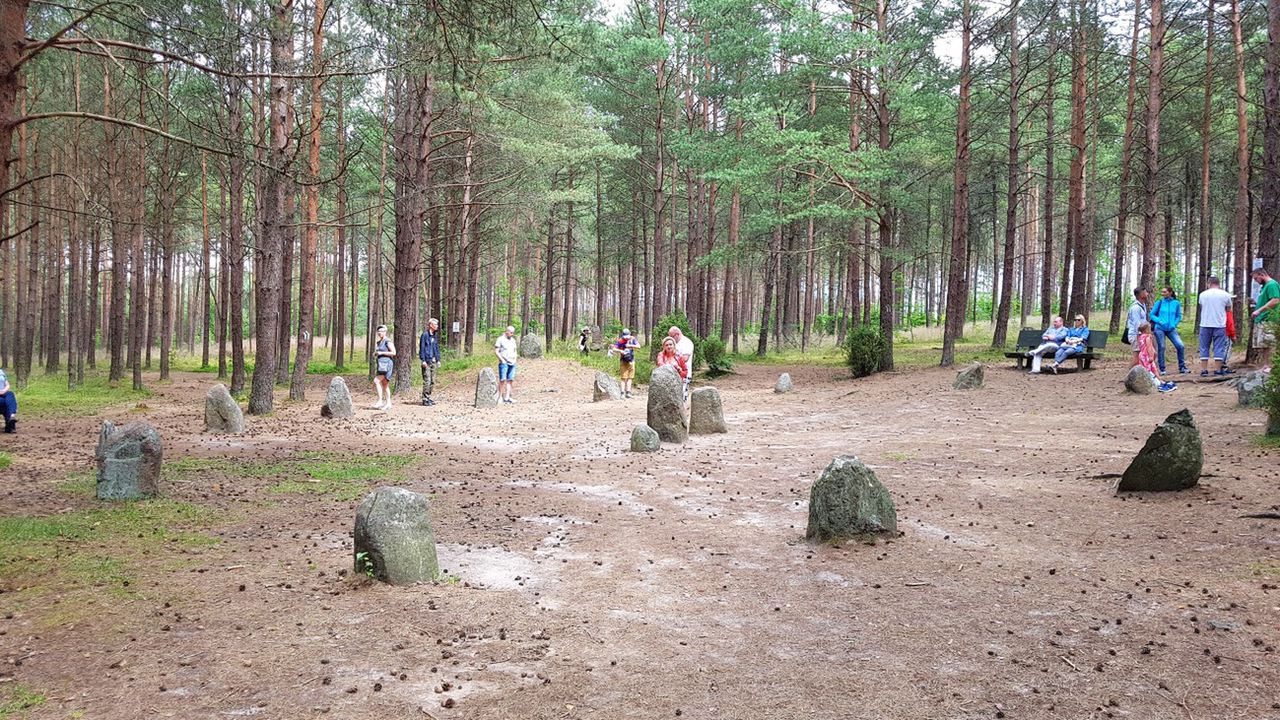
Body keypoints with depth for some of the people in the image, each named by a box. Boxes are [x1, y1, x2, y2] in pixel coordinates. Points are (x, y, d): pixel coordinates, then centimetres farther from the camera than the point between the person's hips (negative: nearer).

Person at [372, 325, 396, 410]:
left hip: (386, 364, -9)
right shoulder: (378, 342, 17)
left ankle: (380, 401, -15)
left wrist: (381, 353, -17)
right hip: (381, 364, 9)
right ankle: (388, 403, 11)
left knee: (376, 381, -17)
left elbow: (393, 353, -16)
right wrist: (375, 354, 6)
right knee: (385, 384, 9)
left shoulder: (388, 341, -9)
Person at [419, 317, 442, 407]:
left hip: (433, 361, 8)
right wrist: (423, 360, -15)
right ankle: (425, 399, -5)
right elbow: (422, 348, -10)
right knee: (427, 381, -10)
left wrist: (438, 360, 15)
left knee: (432, 382, 10)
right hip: (427, 361, -8)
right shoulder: (425, 335, -8)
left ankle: (428, 397, 19)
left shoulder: (435, 336, 14)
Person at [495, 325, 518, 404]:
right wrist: (502, 360, -12)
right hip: (504, 363, -6)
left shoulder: (513, 340, 15)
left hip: (512, 363, 6)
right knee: (502, 380, -11)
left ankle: (507, 398, 4)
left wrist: (515, 358, 10)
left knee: (510, 380, 2)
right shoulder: (500, 340, -4)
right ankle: (500, 396, -4)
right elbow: (496, 351, -6)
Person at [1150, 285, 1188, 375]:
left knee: (1181, 346, -9)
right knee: (1161, 348, -1)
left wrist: (1174, 324, -4)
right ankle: (1162, 369, 9)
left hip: (1171, 329, 1)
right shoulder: (1159, 303, 3)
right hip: (1160, 328, -1)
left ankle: (1182, 367, 4)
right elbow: (1152, 315, 5)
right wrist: (1159, 321, -10)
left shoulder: (1176, 303, 6)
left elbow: (1179, 316, 13)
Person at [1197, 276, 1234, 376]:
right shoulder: (1225, 295, -1)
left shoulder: (1203, 294, 0)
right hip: (1220, 325, -1)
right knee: (1219, 348, 3)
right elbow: (1228, 310, 9)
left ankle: (1204, 370, 5)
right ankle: (1217, 369, 1)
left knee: (1204, 348, 7)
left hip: (1205, 325, 1)